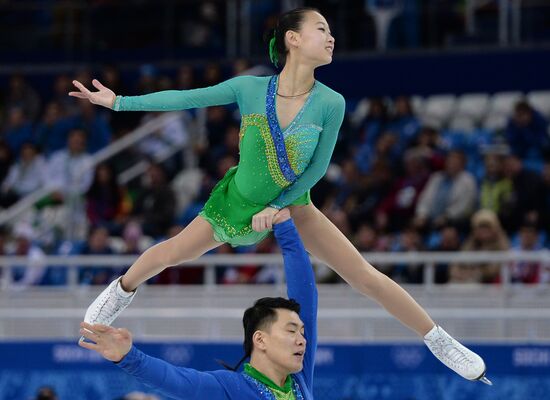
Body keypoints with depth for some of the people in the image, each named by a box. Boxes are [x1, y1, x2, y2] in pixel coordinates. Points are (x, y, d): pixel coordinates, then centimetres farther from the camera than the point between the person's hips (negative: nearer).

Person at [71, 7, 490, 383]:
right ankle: (122, 291, 47)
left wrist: (277, 207, -17)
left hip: (291, 204, 0)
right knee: (170, 254, 13)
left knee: (366, 276, -6)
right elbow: (183, 99, -16)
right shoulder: (249, 88, -24)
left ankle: (440, 342, 8)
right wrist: (118, 101, -15)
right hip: (238, 199, 0)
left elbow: (317, 168, -12)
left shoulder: (330, 103, -23)